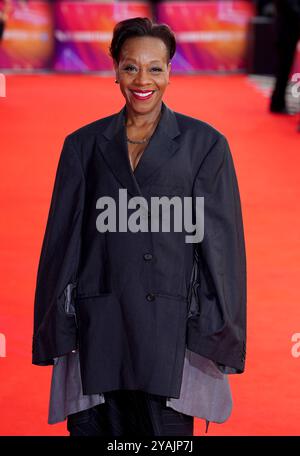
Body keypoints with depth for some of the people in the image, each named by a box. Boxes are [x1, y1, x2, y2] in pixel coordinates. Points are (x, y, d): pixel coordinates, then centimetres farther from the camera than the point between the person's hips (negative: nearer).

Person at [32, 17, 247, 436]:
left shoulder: (204, 144, 5)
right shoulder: (83, 145, 11)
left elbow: (221, 242, 2)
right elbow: (62, 241, 11)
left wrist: (219, 337, -4)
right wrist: (56, 334, 6)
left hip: (171, 334, -2)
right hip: (98, 335, 2)